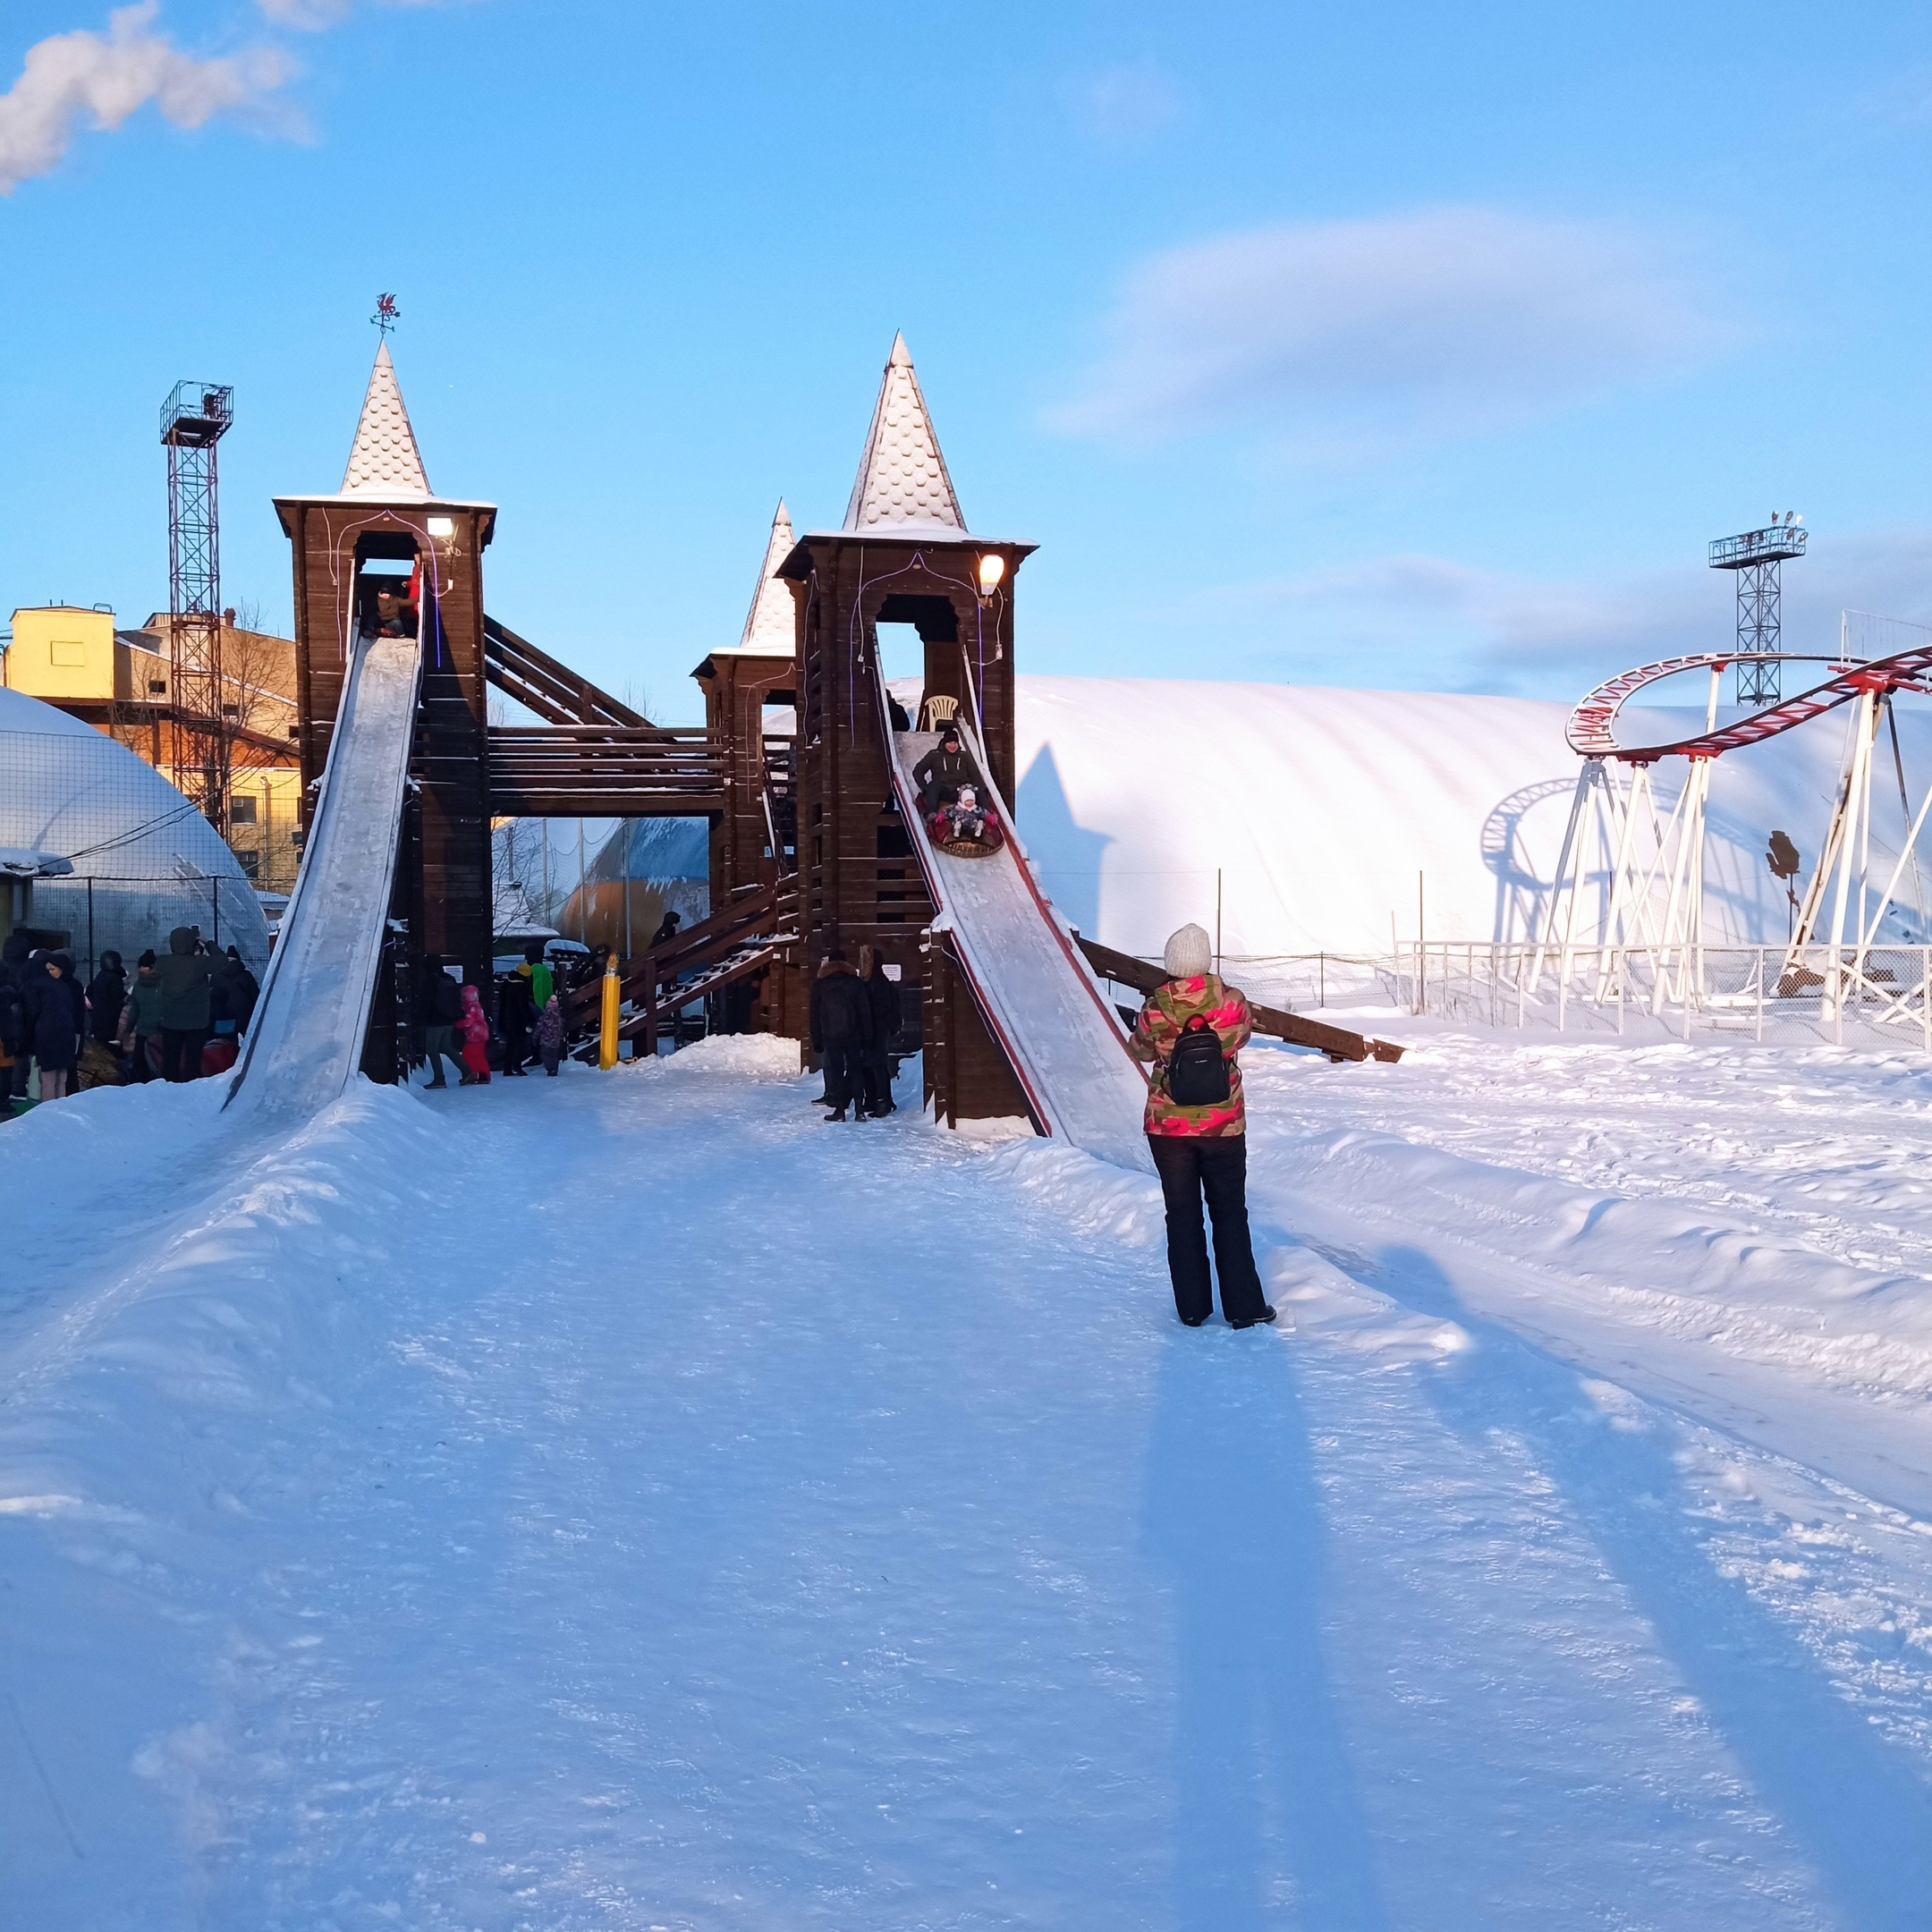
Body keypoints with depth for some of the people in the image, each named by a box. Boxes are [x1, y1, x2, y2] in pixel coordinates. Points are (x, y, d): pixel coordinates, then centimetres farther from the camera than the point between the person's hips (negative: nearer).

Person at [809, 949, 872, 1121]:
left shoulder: (820, 986, 3)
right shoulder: (855, 983, 3)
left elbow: (815, 1015, 4)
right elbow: (865, 1011, 2)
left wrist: (816, 1040, 8)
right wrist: (867, 1036, 6)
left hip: (831, 1037, -1)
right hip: (853, 1036, 1)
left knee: (835, 1071, 2)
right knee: (856, 1069, 7)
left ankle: (839, 1109, -1)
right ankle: (860, 1109, 0)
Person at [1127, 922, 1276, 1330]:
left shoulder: (1154, 1010, -13)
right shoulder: (1232, 1002, -13)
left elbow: (1140, 1052, 5)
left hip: (1168, 1128, 0)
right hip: (1224, 1127, 0)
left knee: (1182, 1215, 11)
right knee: (1230, 1213, 12)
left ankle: (1192, 1308, 15)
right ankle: (1243, 1307, 13)